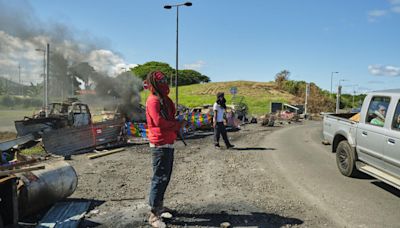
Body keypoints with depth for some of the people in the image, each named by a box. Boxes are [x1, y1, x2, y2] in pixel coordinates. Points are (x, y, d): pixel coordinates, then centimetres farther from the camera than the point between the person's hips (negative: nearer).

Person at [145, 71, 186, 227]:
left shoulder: (164, 99, 16)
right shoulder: (153, 100, -14)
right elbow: (159, 121, -25)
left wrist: (177, 125, -7)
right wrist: (177, 125, -12)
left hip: (168, 144, 10)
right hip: (160, 145, -10)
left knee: (165, 177, 18)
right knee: (160, 178, -6)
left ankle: (158, 205, 32)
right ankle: (154, 215, 2)